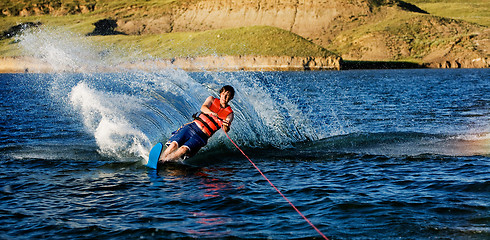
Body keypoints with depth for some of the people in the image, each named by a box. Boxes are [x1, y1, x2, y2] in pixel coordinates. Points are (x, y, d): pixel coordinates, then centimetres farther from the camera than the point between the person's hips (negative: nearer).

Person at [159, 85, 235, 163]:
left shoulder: (229, 113, 3)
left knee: (184, 150, -25)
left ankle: (162, 162, -27)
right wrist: (211, 112, -34)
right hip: (191, 127, 2)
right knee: (174, 144, -19)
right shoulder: (212, 100, 9)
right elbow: (203, 107, -12)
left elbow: (225, 130, -13)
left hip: (202, 136, -2)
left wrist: (226, 126, -38)